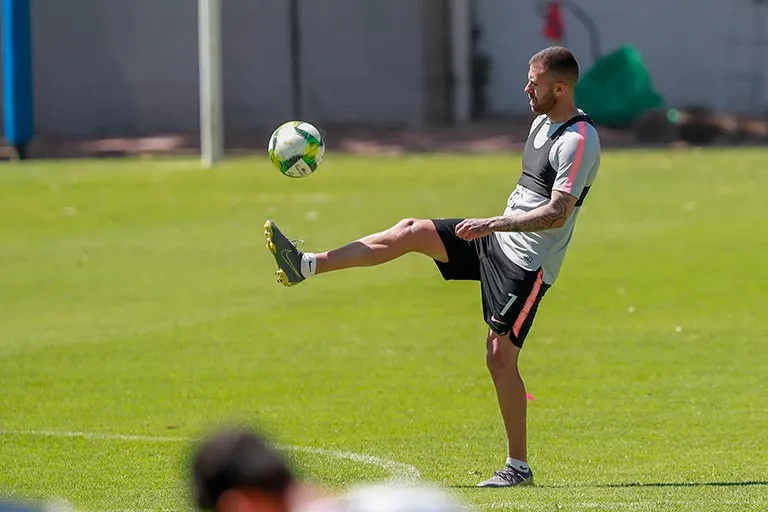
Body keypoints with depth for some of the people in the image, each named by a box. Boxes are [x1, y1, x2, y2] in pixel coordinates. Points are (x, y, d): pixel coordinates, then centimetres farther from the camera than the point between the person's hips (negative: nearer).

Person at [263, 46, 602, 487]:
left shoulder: (579, 141, -20)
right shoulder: (543, 122, 10)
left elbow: (557, 214, -28)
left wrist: (493, 223, -33)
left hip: (527, 263, -9)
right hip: (497, 240, 9)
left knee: (500, 357, -9)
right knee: (411, 231, 0)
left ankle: (518, 466, 1)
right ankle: (306, 266, -2)